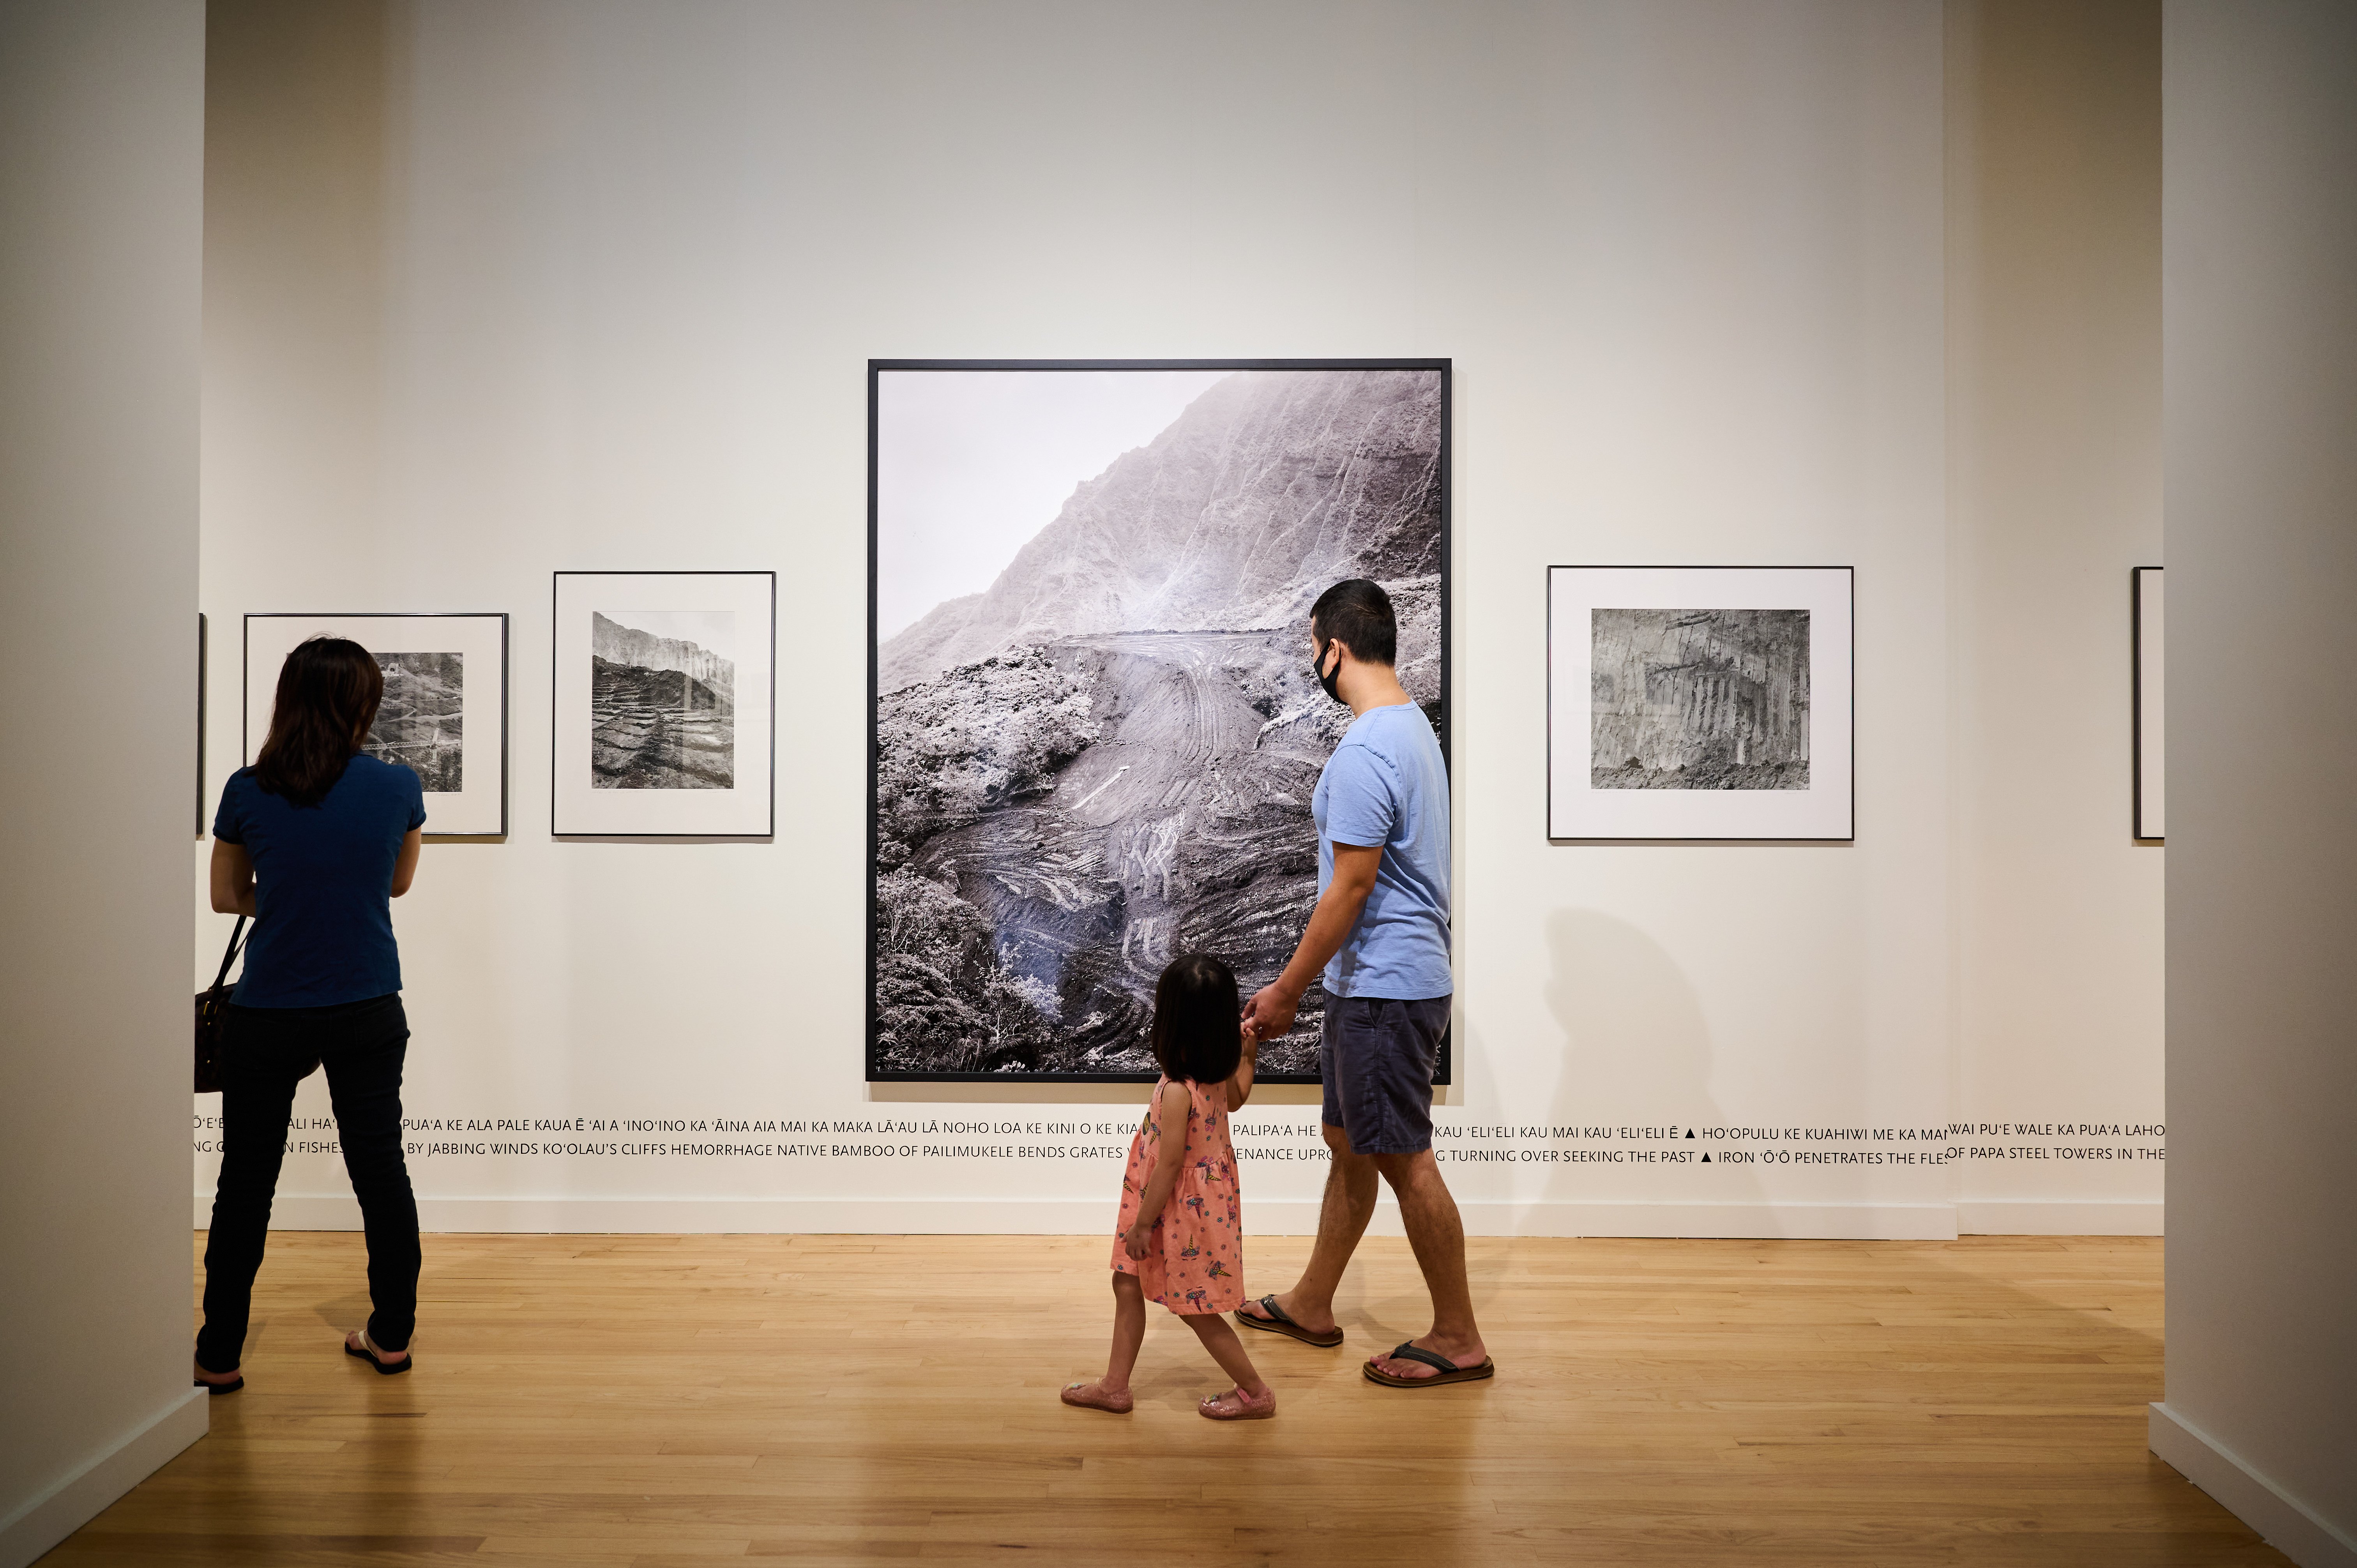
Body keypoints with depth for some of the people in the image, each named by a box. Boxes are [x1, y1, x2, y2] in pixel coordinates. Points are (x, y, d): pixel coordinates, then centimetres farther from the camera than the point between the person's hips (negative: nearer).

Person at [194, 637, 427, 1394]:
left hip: (267, 1017, -1)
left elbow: (227, 895, 6)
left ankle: (220, 1355, 19)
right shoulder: (397, 787, -7)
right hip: (369, 1012, 1)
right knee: (380, 1166, 12)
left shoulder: (247, 793, -8)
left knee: (246, 1183, 10)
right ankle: (391, 1336, 21)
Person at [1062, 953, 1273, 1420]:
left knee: (1194, 1309, 9)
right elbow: (1236, 1099, 16)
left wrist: (1143, 1225, -13)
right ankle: (1115, 1386, 31)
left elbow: (1169, 1166, -24)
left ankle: (1256, 1394, 24)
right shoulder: (1219, 1075, -6)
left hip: (1183, 1210, -9)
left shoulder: (1177, 1092, -31)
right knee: (1127, 1284, 19)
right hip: (1204, 1198, 9)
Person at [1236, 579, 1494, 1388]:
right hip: (1380, 982, 11)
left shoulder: (1366, 751, -22)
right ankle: (1311, 1305, 32)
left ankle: (1458, 1340, 14)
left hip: (1386, 987, -11)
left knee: (1404, 1160, 0)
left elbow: (1348, 892, -22)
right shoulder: (1411, 724, 12)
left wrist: (1283, 994, -13)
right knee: (1349, 1143, 18)